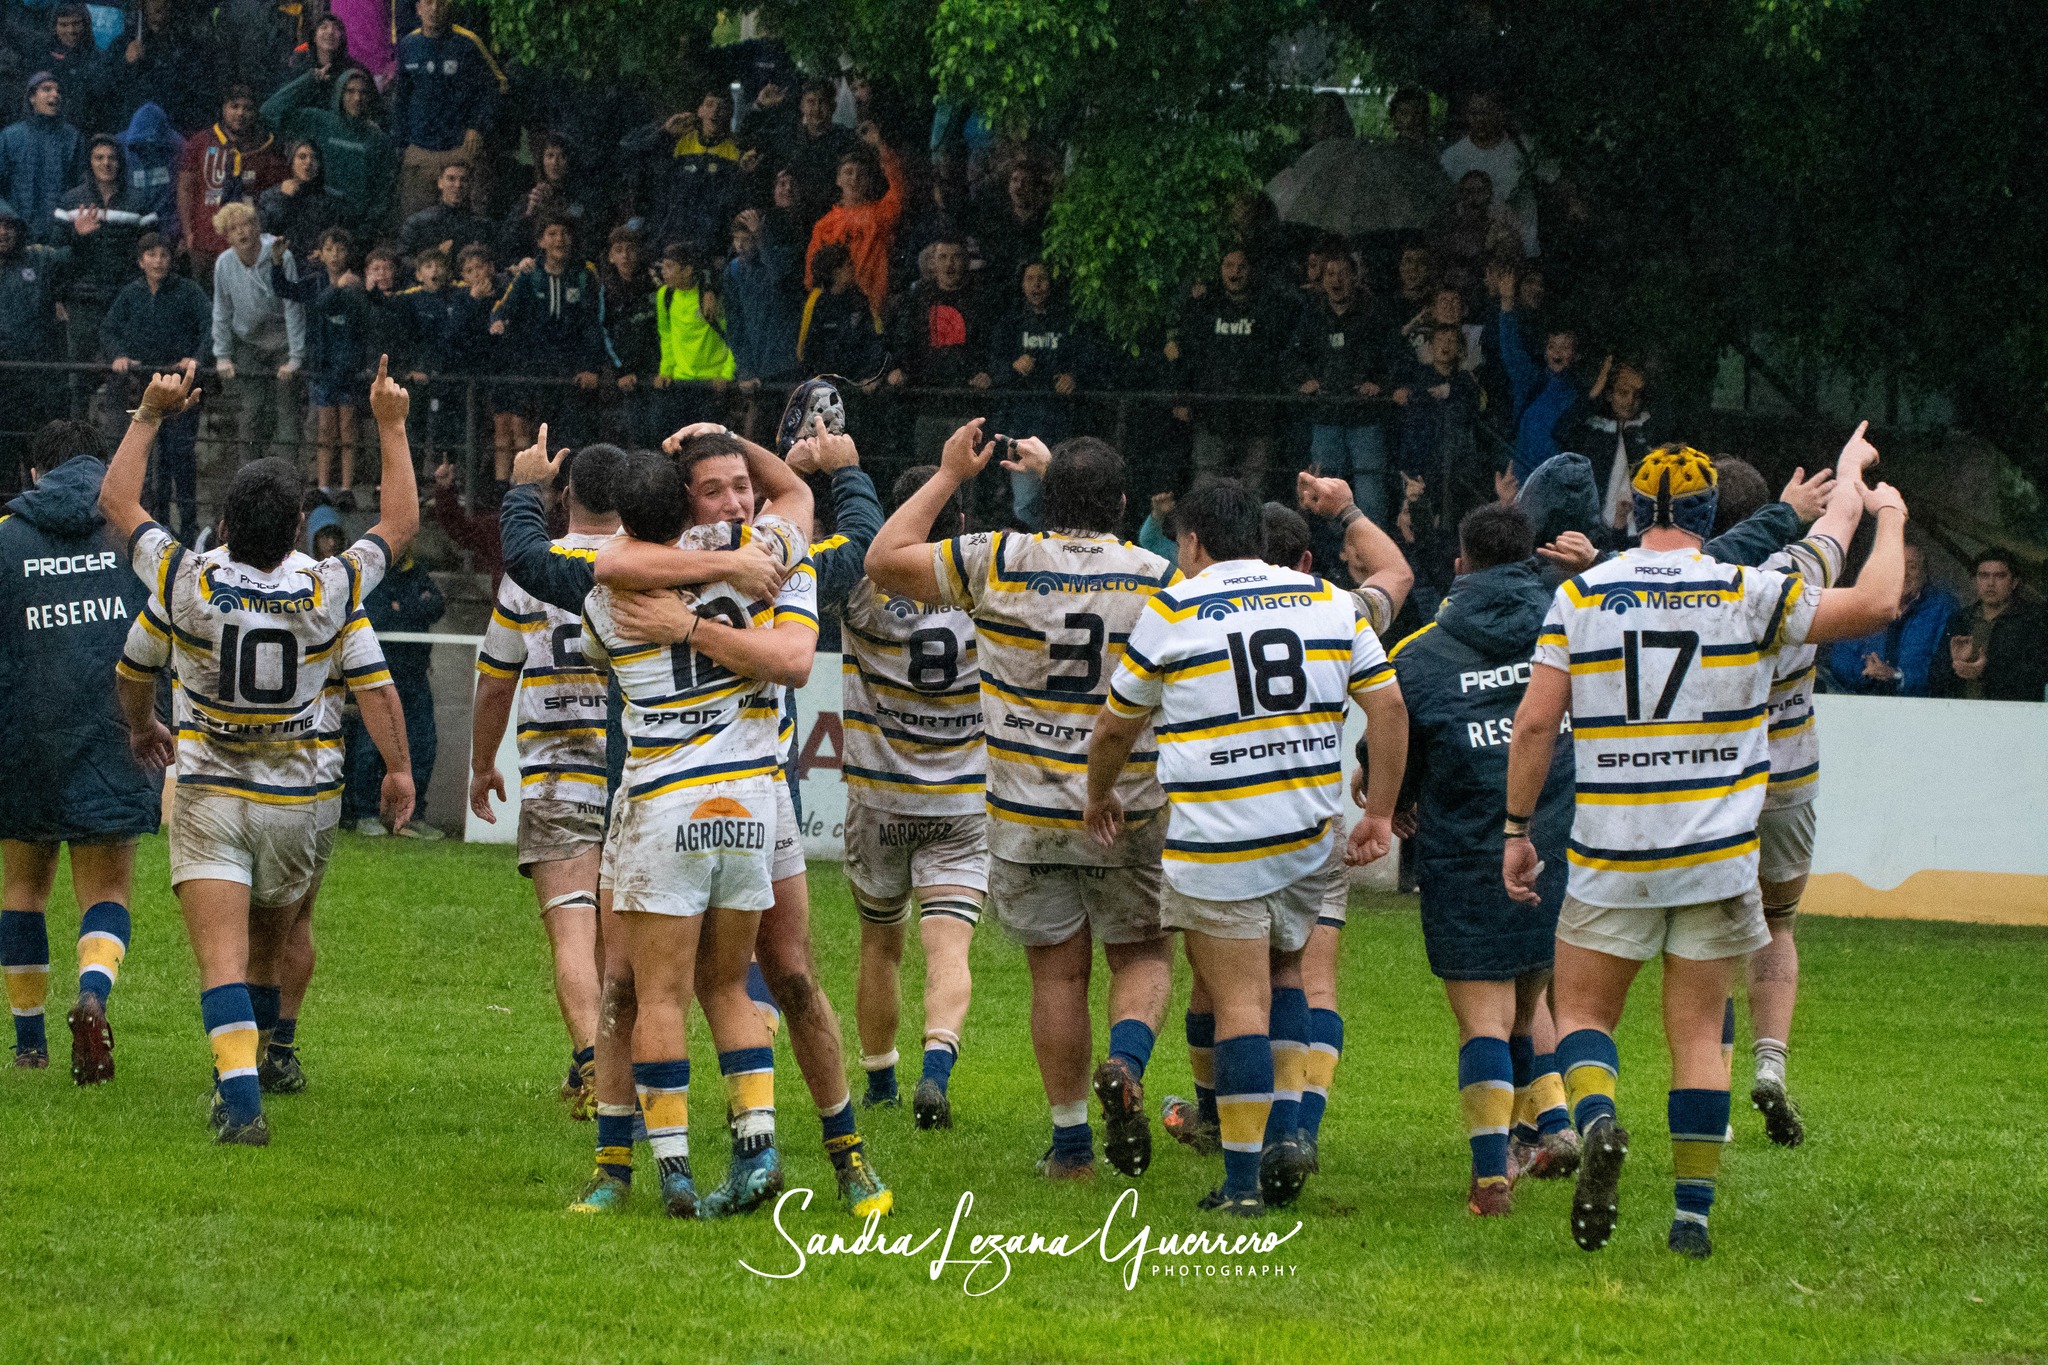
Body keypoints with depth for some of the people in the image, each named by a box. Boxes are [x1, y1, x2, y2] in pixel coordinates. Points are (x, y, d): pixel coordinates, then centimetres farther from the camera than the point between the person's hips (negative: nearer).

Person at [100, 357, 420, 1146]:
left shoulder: (189, 586, -14)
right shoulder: (324, 597, -12)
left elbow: (116, 502, 1)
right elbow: (401, 524, 5)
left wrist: (150, 415, 9)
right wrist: (392, 427, 12)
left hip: (208, 800, -2)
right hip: (293, 806, 2)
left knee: (222, 958, -10)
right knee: (263, 946, 22)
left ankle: (242, 1101, -24)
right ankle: (243, 1078, 34)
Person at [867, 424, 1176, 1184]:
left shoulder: (999, 563, -8)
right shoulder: (1159, 579, -6)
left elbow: (885, 559, -1)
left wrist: (948, 475, 6)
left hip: (1026, 816, 0)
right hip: (1130, 814, 0)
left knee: (1058, 973, 7)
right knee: (1142, 957, 14)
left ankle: (1071, 1143, 9)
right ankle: (1125, 1063, -15)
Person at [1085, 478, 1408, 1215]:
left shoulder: (1170, 613, -1)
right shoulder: (1329, 602, 8)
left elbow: (1116, 726, 10)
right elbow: (1388, 705, 5)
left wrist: (1100, 796, 28)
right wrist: (1379, 813, 11)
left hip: (1216, 843, -4)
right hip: (1311, 835, 4)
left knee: (1239, 1001, -3)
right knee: (1282, 971, 23)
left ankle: (1242, 1178, -3)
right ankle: (1287, 1130, 9)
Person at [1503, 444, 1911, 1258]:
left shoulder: (1580, 596, -1)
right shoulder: (1748, 594, -3)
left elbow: (1536, 719, -4)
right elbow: (1874, 605, 1)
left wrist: (1517, 828, 5)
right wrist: (1890, 521, 20)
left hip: (1610, 855, 0)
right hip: (1716, 852, 0)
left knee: (1582, 1011, 11)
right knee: (1698, 1030, 7)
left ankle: (1596, 1119, -20)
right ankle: (1693, 1212, 3)